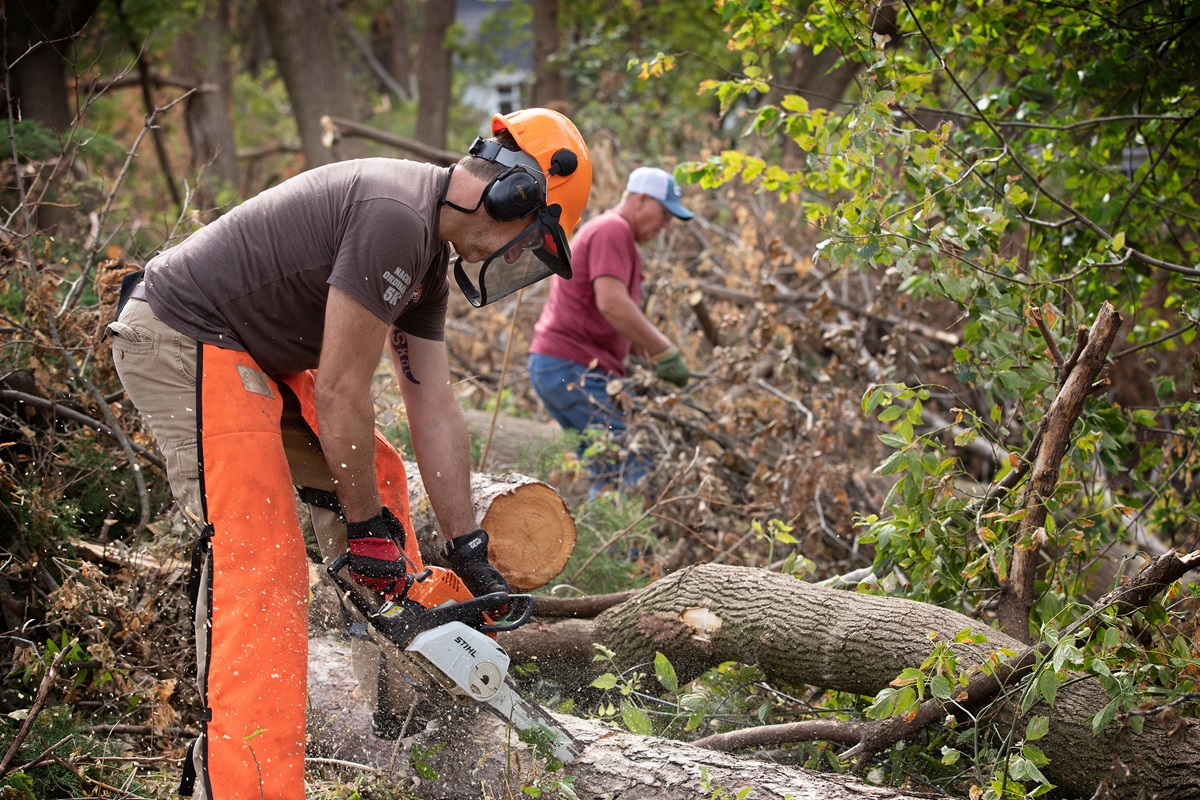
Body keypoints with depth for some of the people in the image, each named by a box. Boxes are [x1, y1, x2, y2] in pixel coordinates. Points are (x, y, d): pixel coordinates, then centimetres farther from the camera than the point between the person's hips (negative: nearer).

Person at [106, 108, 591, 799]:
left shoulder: (426, 252, 9)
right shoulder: (395, 218, -24)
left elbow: (433, 409, 10)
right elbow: (340, 394, -21)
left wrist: (470, 556, 10)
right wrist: (365, 529, -10)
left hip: (252, 353, 11)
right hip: (182, 342, -11)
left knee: (375, 475, 14)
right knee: (259, 558, -17)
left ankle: (400, 717, 23)